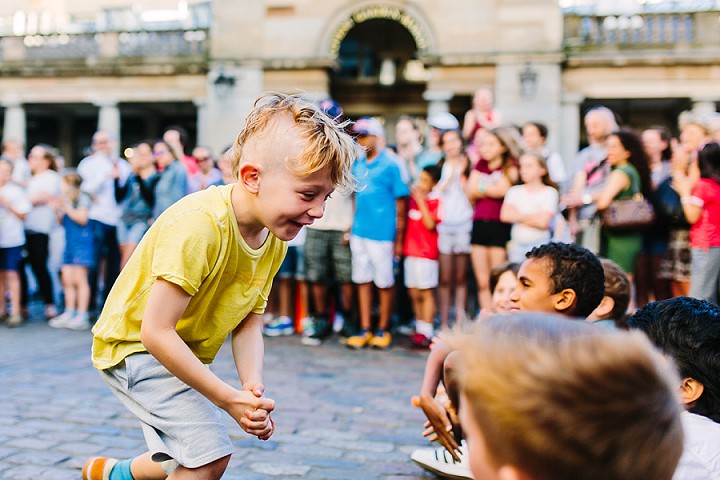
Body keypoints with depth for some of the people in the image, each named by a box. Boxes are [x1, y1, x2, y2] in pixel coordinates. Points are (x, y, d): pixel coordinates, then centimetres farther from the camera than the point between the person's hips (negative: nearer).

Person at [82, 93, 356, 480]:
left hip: (178, 354, 8)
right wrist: (228, 398, -28)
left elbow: (249, 322, -2)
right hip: (135, 346, -8)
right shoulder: (197, 227, -34)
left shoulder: (274, 238, -8)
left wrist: (253, 386, -21)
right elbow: (156, 332, -32)